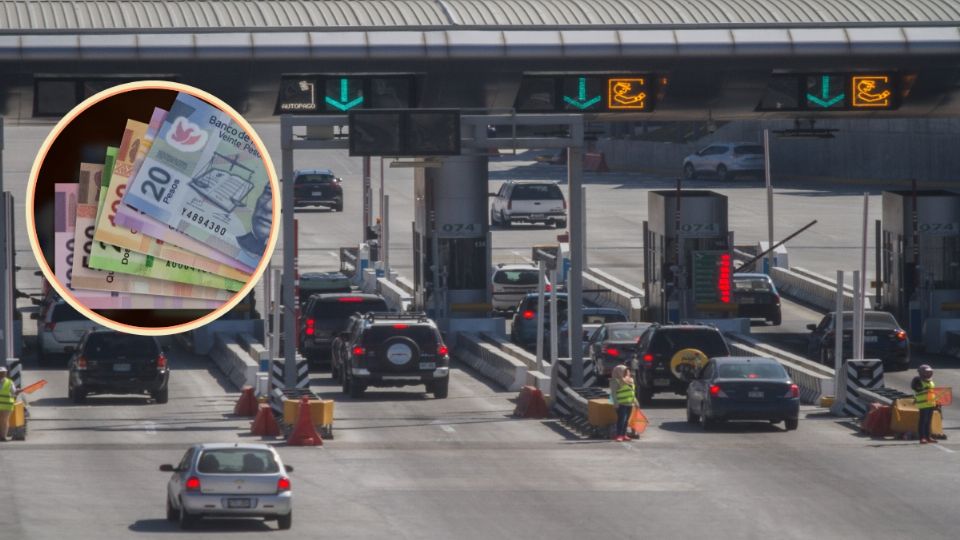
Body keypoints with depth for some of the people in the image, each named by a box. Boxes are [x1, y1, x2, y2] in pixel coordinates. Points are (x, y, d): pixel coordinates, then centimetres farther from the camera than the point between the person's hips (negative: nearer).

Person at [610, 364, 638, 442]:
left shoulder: (629, 380, 18)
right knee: (621, 419, -12)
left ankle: (623, 435, 15)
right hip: (621, 404, -8)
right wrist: (616, 402, -20)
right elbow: (613, 393, -13)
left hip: (629, 404, 8)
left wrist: (634, 401, 22)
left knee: (626, 420, 9)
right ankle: (618, 435, -12)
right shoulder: (616, 381, -8)